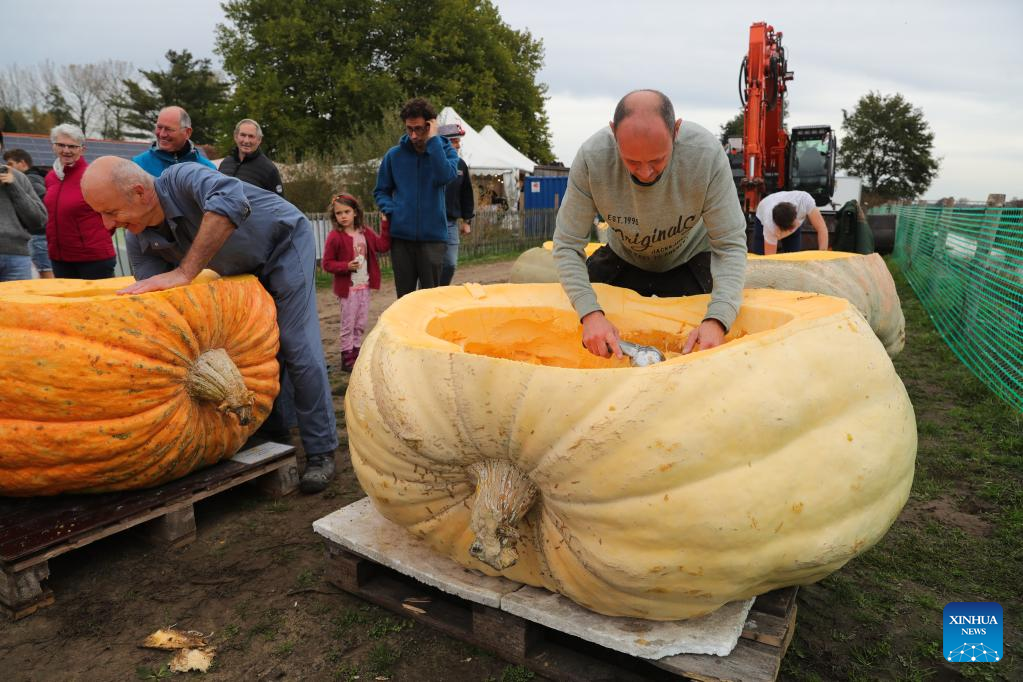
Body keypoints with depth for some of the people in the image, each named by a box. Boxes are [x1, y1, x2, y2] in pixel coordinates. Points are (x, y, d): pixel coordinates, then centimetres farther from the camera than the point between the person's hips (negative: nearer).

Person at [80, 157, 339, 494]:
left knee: (298, 349, -14)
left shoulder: (181, 178, -32)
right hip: (246, 270, 7)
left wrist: (184, 271, -51)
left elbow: (232, 200, -55)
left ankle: (321, 451, -5)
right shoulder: (139, 242, -12)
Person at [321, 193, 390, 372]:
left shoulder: (365, 233, 6)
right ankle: (347, 358, 13)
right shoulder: (334, 236, -12)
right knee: (348, 324, 2)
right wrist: (347, 266, -26)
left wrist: (385, 225, -3)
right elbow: (327, 263, -11)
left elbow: (383, 245, 1)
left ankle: (356, 353, 28)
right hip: (347, 288, -6)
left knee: (361, 323, 14)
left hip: (364, 286, 6)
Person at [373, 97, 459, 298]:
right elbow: (381, 191, 14)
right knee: (404, 297, 10)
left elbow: (445, 176, -21)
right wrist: (390, 209, -6)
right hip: (401, 236, 2)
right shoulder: (394, 154, 4)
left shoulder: (446, 150, 1)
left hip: (433, 236, -1)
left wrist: (433, 139, -17)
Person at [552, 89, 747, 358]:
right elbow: (567, 246, -25)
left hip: (689, 259, -1)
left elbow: (731, 245, -28)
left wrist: (717, 320, -43)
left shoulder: (707, 154, -33)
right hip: (622, 257, 1)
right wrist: (590, 314, -40)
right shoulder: (591, 157, -31)